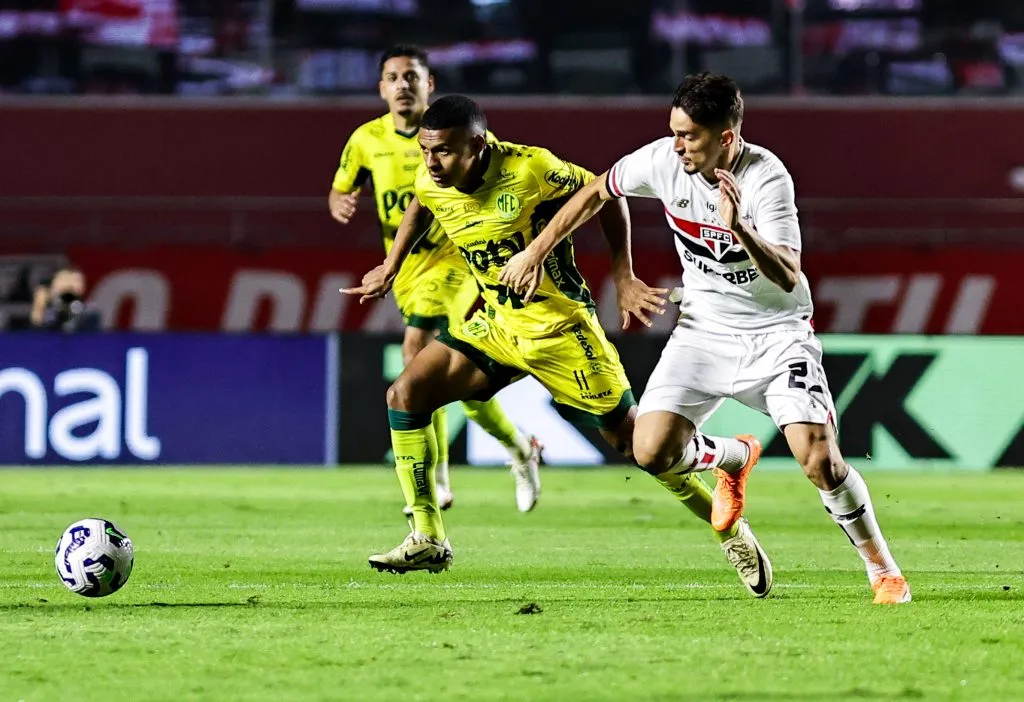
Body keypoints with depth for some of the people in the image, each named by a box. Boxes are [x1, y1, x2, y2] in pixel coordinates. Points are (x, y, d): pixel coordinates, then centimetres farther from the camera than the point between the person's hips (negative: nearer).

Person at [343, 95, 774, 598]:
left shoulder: (530, 169, -25)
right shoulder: (430, 183, -9)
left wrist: (624, 279, -12)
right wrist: (390, 269, 18)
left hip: (559, 326, -5)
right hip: (496, 325, 6)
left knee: (634, 438, -3)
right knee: (405, 394, -10)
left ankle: (732, 533, 15)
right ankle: (427, 541, -3)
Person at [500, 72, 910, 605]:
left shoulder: (766, 178, -25)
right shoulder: (662, 160, -12)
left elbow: (788, 277, -32)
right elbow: (595, 193, 8)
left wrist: (740, 227, -48)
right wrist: (535, 252, 10)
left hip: (776, 331, -4)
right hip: (704, 328, 4)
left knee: (819, 461, -18)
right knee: (652, 453, -12)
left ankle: (882, 569, 5)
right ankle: (726, 460, 24)